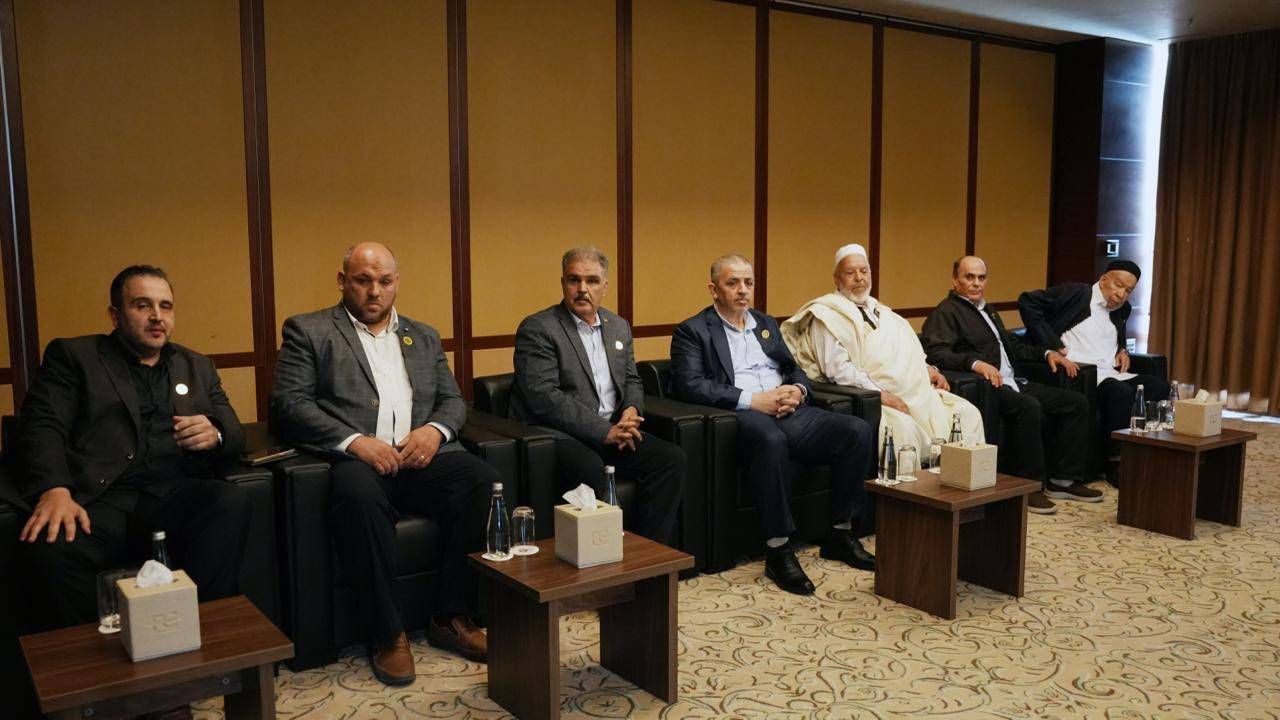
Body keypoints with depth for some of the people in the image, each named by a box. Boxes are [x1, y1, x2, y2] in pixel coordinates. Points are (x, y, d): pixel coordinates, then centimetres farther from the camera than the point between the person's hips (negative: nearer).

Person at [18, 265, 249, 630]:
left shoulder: (197, 366, 26)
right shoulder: (73, 355, 17)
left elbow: (235, 434, 19)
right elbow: (42, 426, 3)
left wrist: (215, 436, -8)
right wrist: (55, 490, -18)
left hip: (174, 496, 2)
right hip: (98, 499, -2)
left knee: (231, 503, -31)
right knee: (54, 545, -34)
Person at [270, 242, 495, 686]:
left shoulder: (423, 336, 24)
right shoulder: (308, 331, 11)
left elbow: (453, 399, 19)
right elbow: (288, 403, -1)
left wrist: (435, 429, -5)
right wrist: (354, 441, -16)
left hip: (421, 456, 4)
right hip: (356, 458, -4)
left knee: (484, 481, -25)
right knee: (359, 494, -38)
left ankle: (451, 617, -11)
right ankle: (387, 633, -22)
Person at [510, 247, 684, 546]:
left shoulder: (619, 327, 17)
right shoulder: (537, 329, -6)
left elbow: (631, 381, 23)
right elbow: (543, 397, -15)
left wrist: (631, 410, -2)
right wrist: (604, 430, -18)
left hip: (613, 432, 7)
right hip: (562, 435, -6)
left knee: (672, 458, -15)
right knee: (589, 469, -36)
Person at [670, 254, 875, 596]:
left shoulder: (766, 323, 25)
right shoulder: (692, 331, 6)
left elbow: (795, 370, 24)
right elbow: (689, 385, -9)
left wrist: (797, 390, -2)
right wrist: (752, 399, -16)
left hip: (789, 411, 6)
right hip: (740, 415, -6)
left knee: (858, 430, -16)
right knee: (772, 439, -40)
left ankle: (840, 533, -3)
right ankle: (778, 551, -28)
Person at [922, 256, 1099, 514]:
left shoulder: (987, 310, 27)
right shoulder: (946, 312, -3)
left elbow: (1012, 345, 35)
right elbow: (936, 353, -19)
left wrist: (1046, 353, 20)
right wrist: (975, 363, -32)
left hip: (1012, 384, 9)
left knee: (1076, 403, 0)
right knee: (1029, 407, -34)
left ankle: (1062, 479, 3)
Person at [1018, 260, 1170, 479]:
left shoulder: (1122, 309, 19)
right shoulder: (1075, 293, -2)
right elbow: (1027, 302, -9)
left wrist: (1123, 350, 14)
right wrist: (1053, 344, -12)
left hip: (1112, 374, 7)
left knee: (1159, 386, -15)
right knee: (1122, 392, -32)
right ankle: (1117, 463, -20)